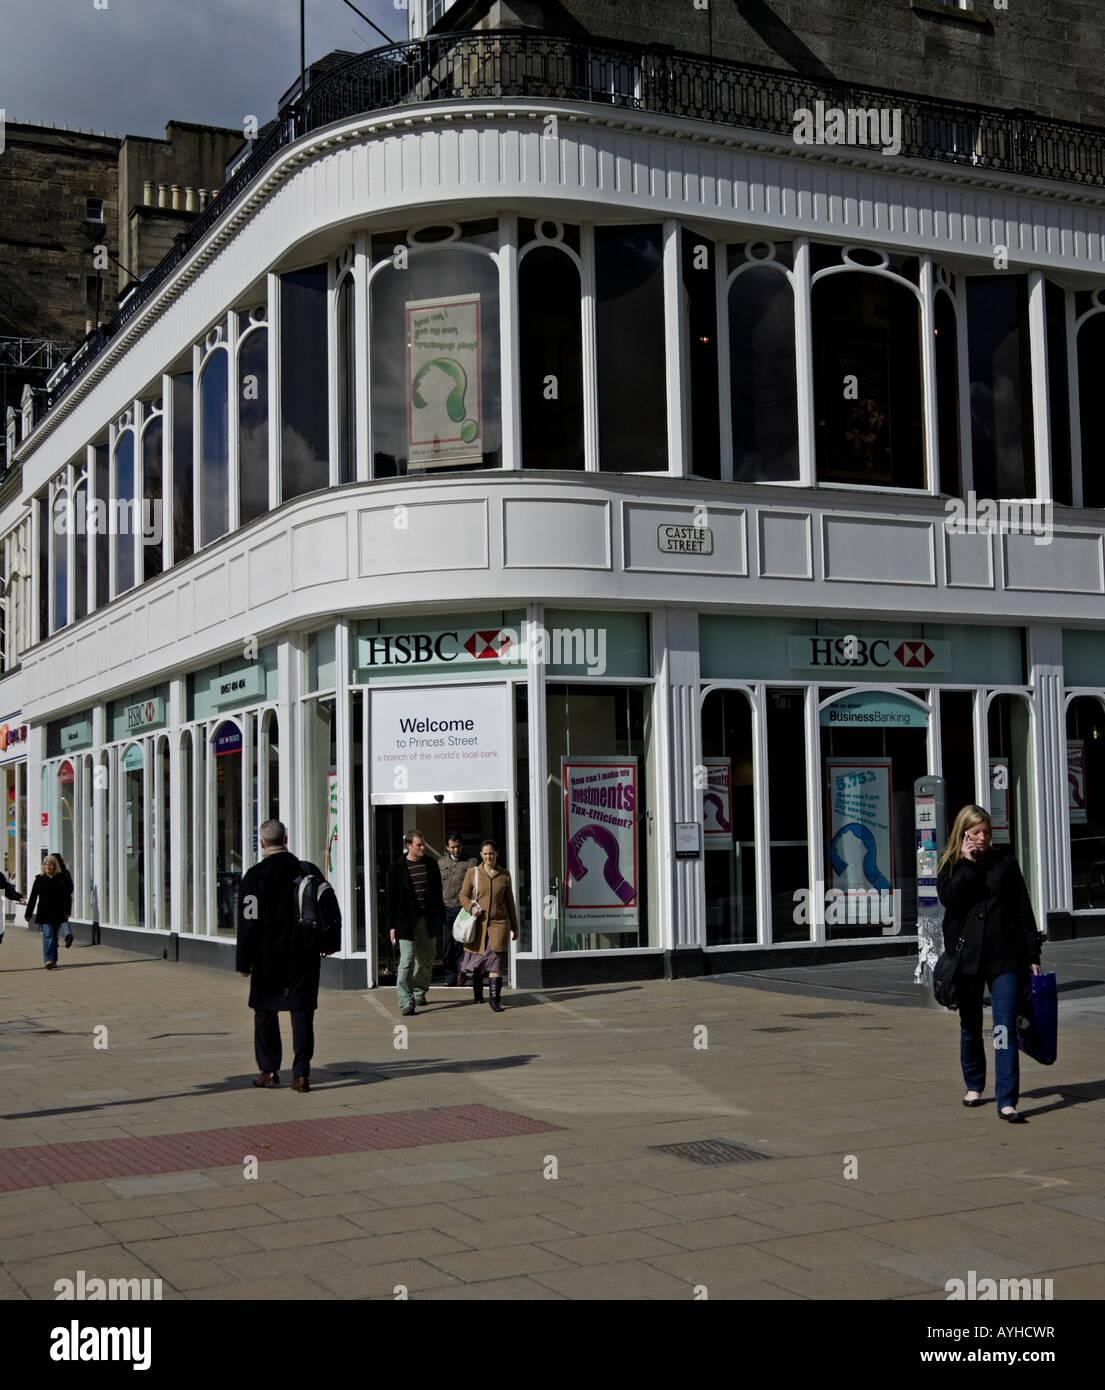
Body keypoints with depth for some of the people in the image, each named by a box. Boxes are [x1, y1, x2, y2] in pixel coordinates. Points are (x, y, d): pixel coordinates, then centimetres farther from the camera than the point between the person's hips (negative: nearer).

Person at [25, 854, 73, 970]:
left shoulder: (62, 878, 3)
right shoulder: (39, 879, 4)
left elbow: (67, 896, 5)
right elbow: (33, 898, 5)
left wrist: (67, 912, -3)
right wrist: (28, 914, 3)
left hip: (58, 913, 1)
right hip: (44, 912, -1)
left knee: (54, 936, 10)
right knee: (47, 935, -13)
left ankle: (53, 960, 19)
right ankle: (48, 960, -21)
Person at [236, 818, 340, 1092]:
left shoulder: (254, 876, -8)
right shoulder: (308, 871, 1)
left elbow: (249, 922, -10)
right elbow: (331, 908, 5)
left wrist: (244, 962, -5)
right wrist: (330, 941, 18)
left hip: (268, 956, -2)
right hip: (305, 956, 2)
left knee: (265, 1012, 13)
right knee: (302, 1013, 4)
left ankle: (269, 1069, 14)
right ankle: (301, 1074, -1)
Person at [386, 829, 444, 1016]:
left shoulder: (431, 865, 8)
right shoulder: (397, 868, -4)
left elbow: (438, 894, 13)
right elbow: (392, 898, -2)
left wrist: (439, 918, 9)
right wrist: (391, 926, -4)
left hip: (427, 921, 4)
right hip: (407, 921, -4)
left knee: (425, 960, 13)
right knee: (407, 961, -10)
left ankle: (419, 993, 32)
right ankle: (406, 1002, -10)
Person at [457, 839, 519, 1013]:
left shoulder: (504, 874, 5)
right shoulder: (472, 873, 0)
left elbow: (509, 901, 11)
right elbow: (463, 895, 8)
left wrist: (514, 927, 13)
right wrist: (472, 907, -14)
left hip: (499, 923, 0)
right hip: (478, 923, 0)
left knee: (496, 959, -11)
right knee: (477, 960, 10)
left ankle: (495, 998, -12)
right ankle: (477, 993, 34)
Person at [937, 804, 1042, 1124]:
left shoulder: (1004, 861, 4)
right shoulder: (950, 865, 5)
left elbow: (1023, 909, 6)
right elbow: (949, 897, -16)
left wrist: (1033, 955, 3)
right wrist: (968, 864, -14)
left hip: (1005, 957, -1)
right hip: (966, 957, 1)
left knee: (1006, 1029, -8)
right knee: (970, 1026, 14)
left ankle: (1007, 1101, -9)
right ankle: (974, 1086, 34)